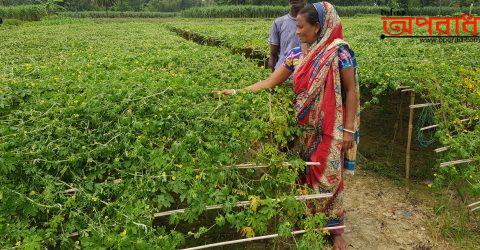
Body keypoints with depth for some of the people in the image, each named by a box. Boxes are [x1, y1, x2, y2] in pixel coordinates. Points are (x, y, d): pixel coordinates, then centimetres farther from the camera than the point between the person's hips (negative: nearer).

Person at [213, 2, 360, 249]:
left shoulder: (339, 51, -12)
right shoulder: (296, 55, 4)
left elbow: (351, 91, -9)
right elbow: (269, 83, 5)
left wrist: (349, 129, -12)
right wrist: (237, 92, -2)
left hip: (330, 129, -5)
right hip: (304, 128, 5)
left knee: (328, 175, 4)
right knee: (305, 173, 13)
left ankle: (334, 227, 24)